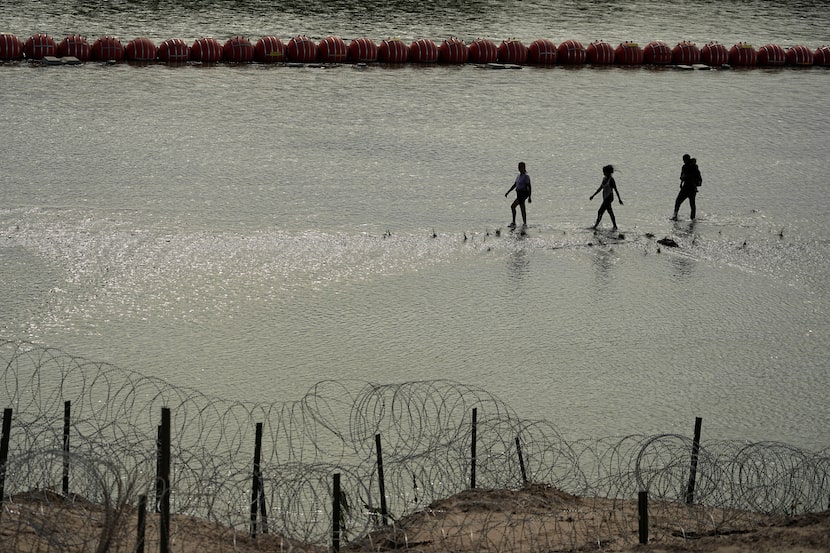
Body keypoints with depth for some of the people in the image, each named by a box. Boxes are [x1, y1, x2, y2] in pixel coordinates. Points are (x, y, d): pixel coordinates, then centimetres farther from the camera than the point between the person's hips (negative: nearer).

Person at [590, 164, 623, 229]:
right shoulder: (604, 179, 9)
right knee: (610, 212, 13)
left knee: (600, 212, -9)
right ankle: (615, 226, 19)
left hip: (609, 198, -9)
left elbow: (616, 190, -13)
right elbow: (600, 188, 17)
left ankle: (596, 225, -6)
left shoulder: (611, 180, -15)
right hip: (605, 198, 9)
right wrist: (593, 195, 16)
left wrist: (619, 199, -13)